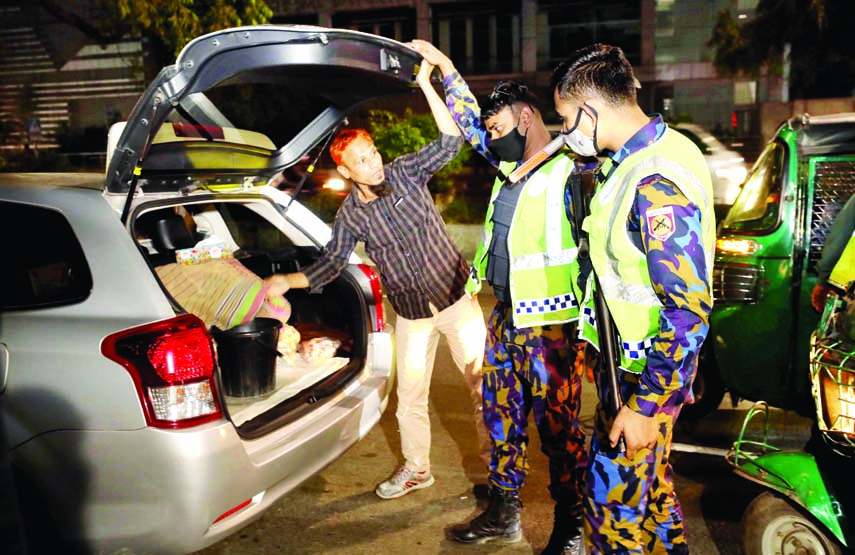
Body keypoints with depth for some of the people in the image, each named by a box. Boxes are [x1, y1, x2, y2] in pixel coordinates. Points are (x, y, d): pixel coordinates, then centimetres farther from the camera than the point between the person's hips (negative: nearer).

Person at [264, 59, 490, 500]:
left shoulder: (405, 171, -10)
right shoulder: (350, 216, -6)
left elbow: (450, 141, -20)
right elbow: (330, 265, -1)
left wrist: (425, 83, -28)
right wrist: (288, 281, -16)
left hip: (457, 299, -2)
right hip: (412, 315, 2)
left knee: (481, 382, 5)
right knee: (409, 395, 12)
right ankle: (416, 468, 33)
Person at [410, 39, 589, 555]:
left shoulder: (566, 173, -12)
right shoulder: (510, 168, 12)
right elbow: (470, 123, 25)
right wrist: (444, 65, 24)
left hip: (549, 324, -8)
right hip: (505, 317, 8)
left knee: (558, 426, 1)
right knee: (502, 414, 16)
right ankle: (504, 512, 32)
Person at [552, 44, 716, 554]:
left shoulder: (656, 185, -29)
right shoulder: (656, 152, 2)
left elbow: (689, 310, -29)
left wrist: (645, 406, -25)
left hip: (646, 372, -10)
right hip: (635, 358, 10)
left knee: (612, 498, 5)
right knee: (650, 481, 25)